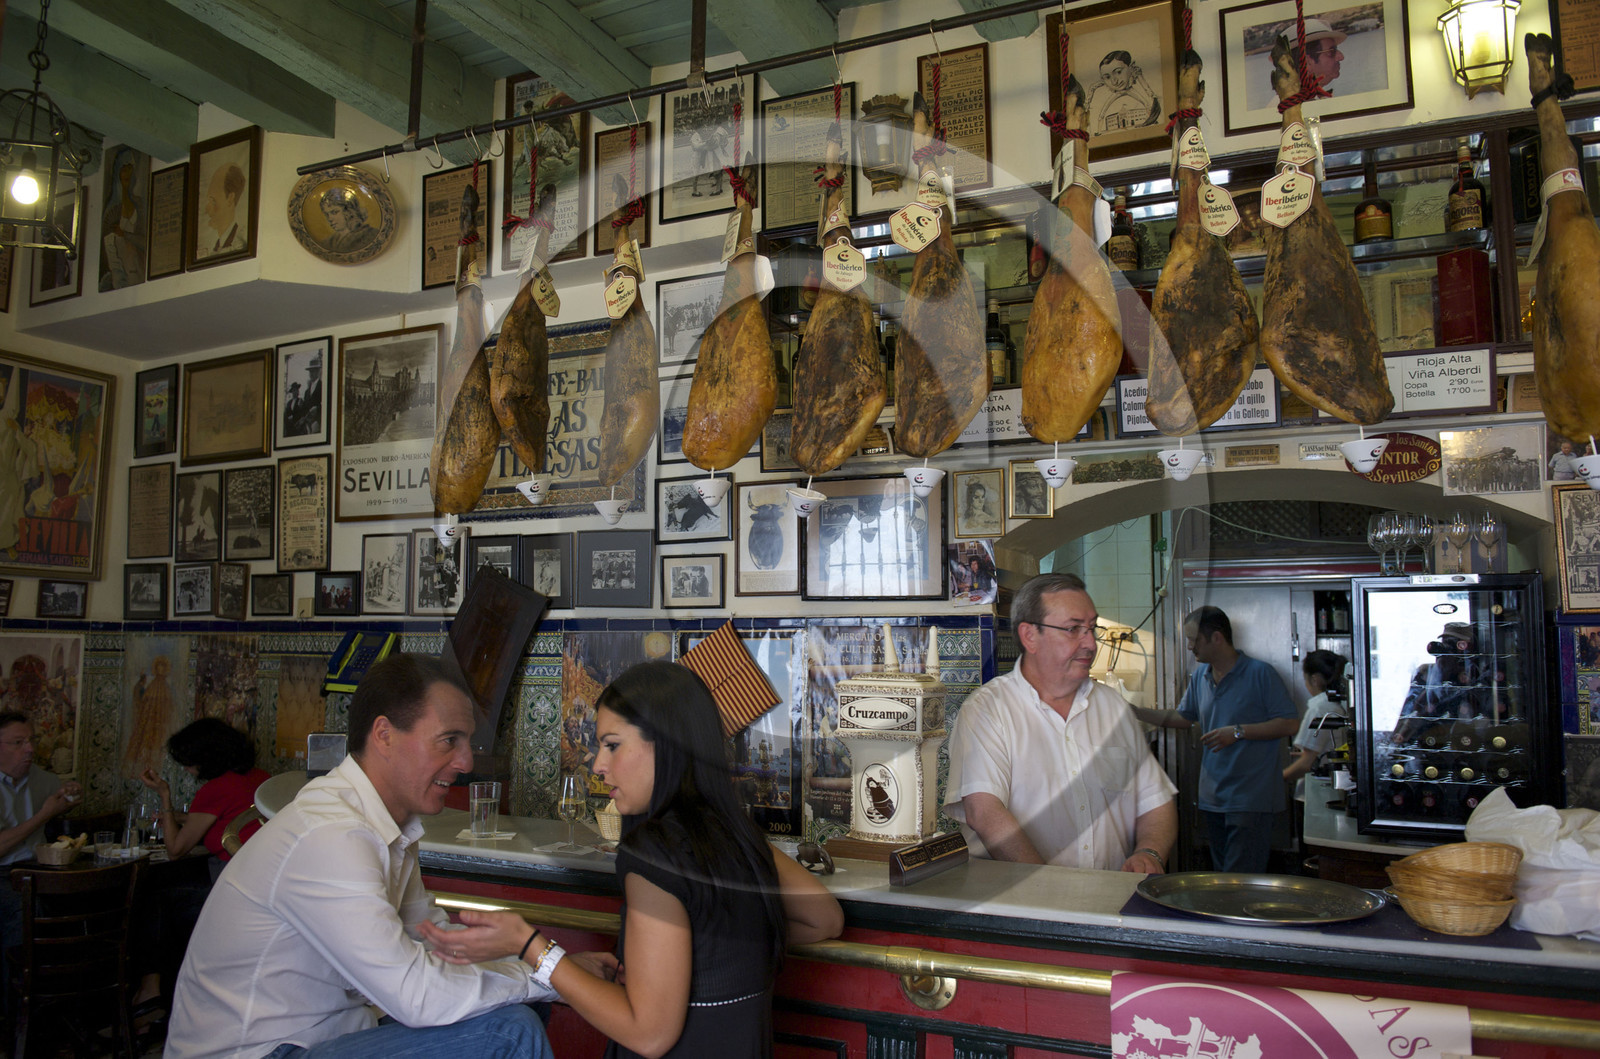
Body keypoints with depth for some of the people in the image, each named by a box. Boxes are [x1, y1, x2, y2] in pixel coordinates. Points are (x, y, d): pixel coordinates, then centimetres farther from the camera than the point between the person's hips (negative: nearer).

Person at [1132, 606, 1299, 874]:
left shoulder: (1260, 674, -9)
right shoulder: (1199, 676, 12)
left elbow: (1290, 724, -12)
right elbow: (1184, 717, 23)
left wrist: (1238, 732, -18)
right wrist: (1137, 712, 15)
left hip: (1251, 799, -7)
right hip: (1212, 798, 7)